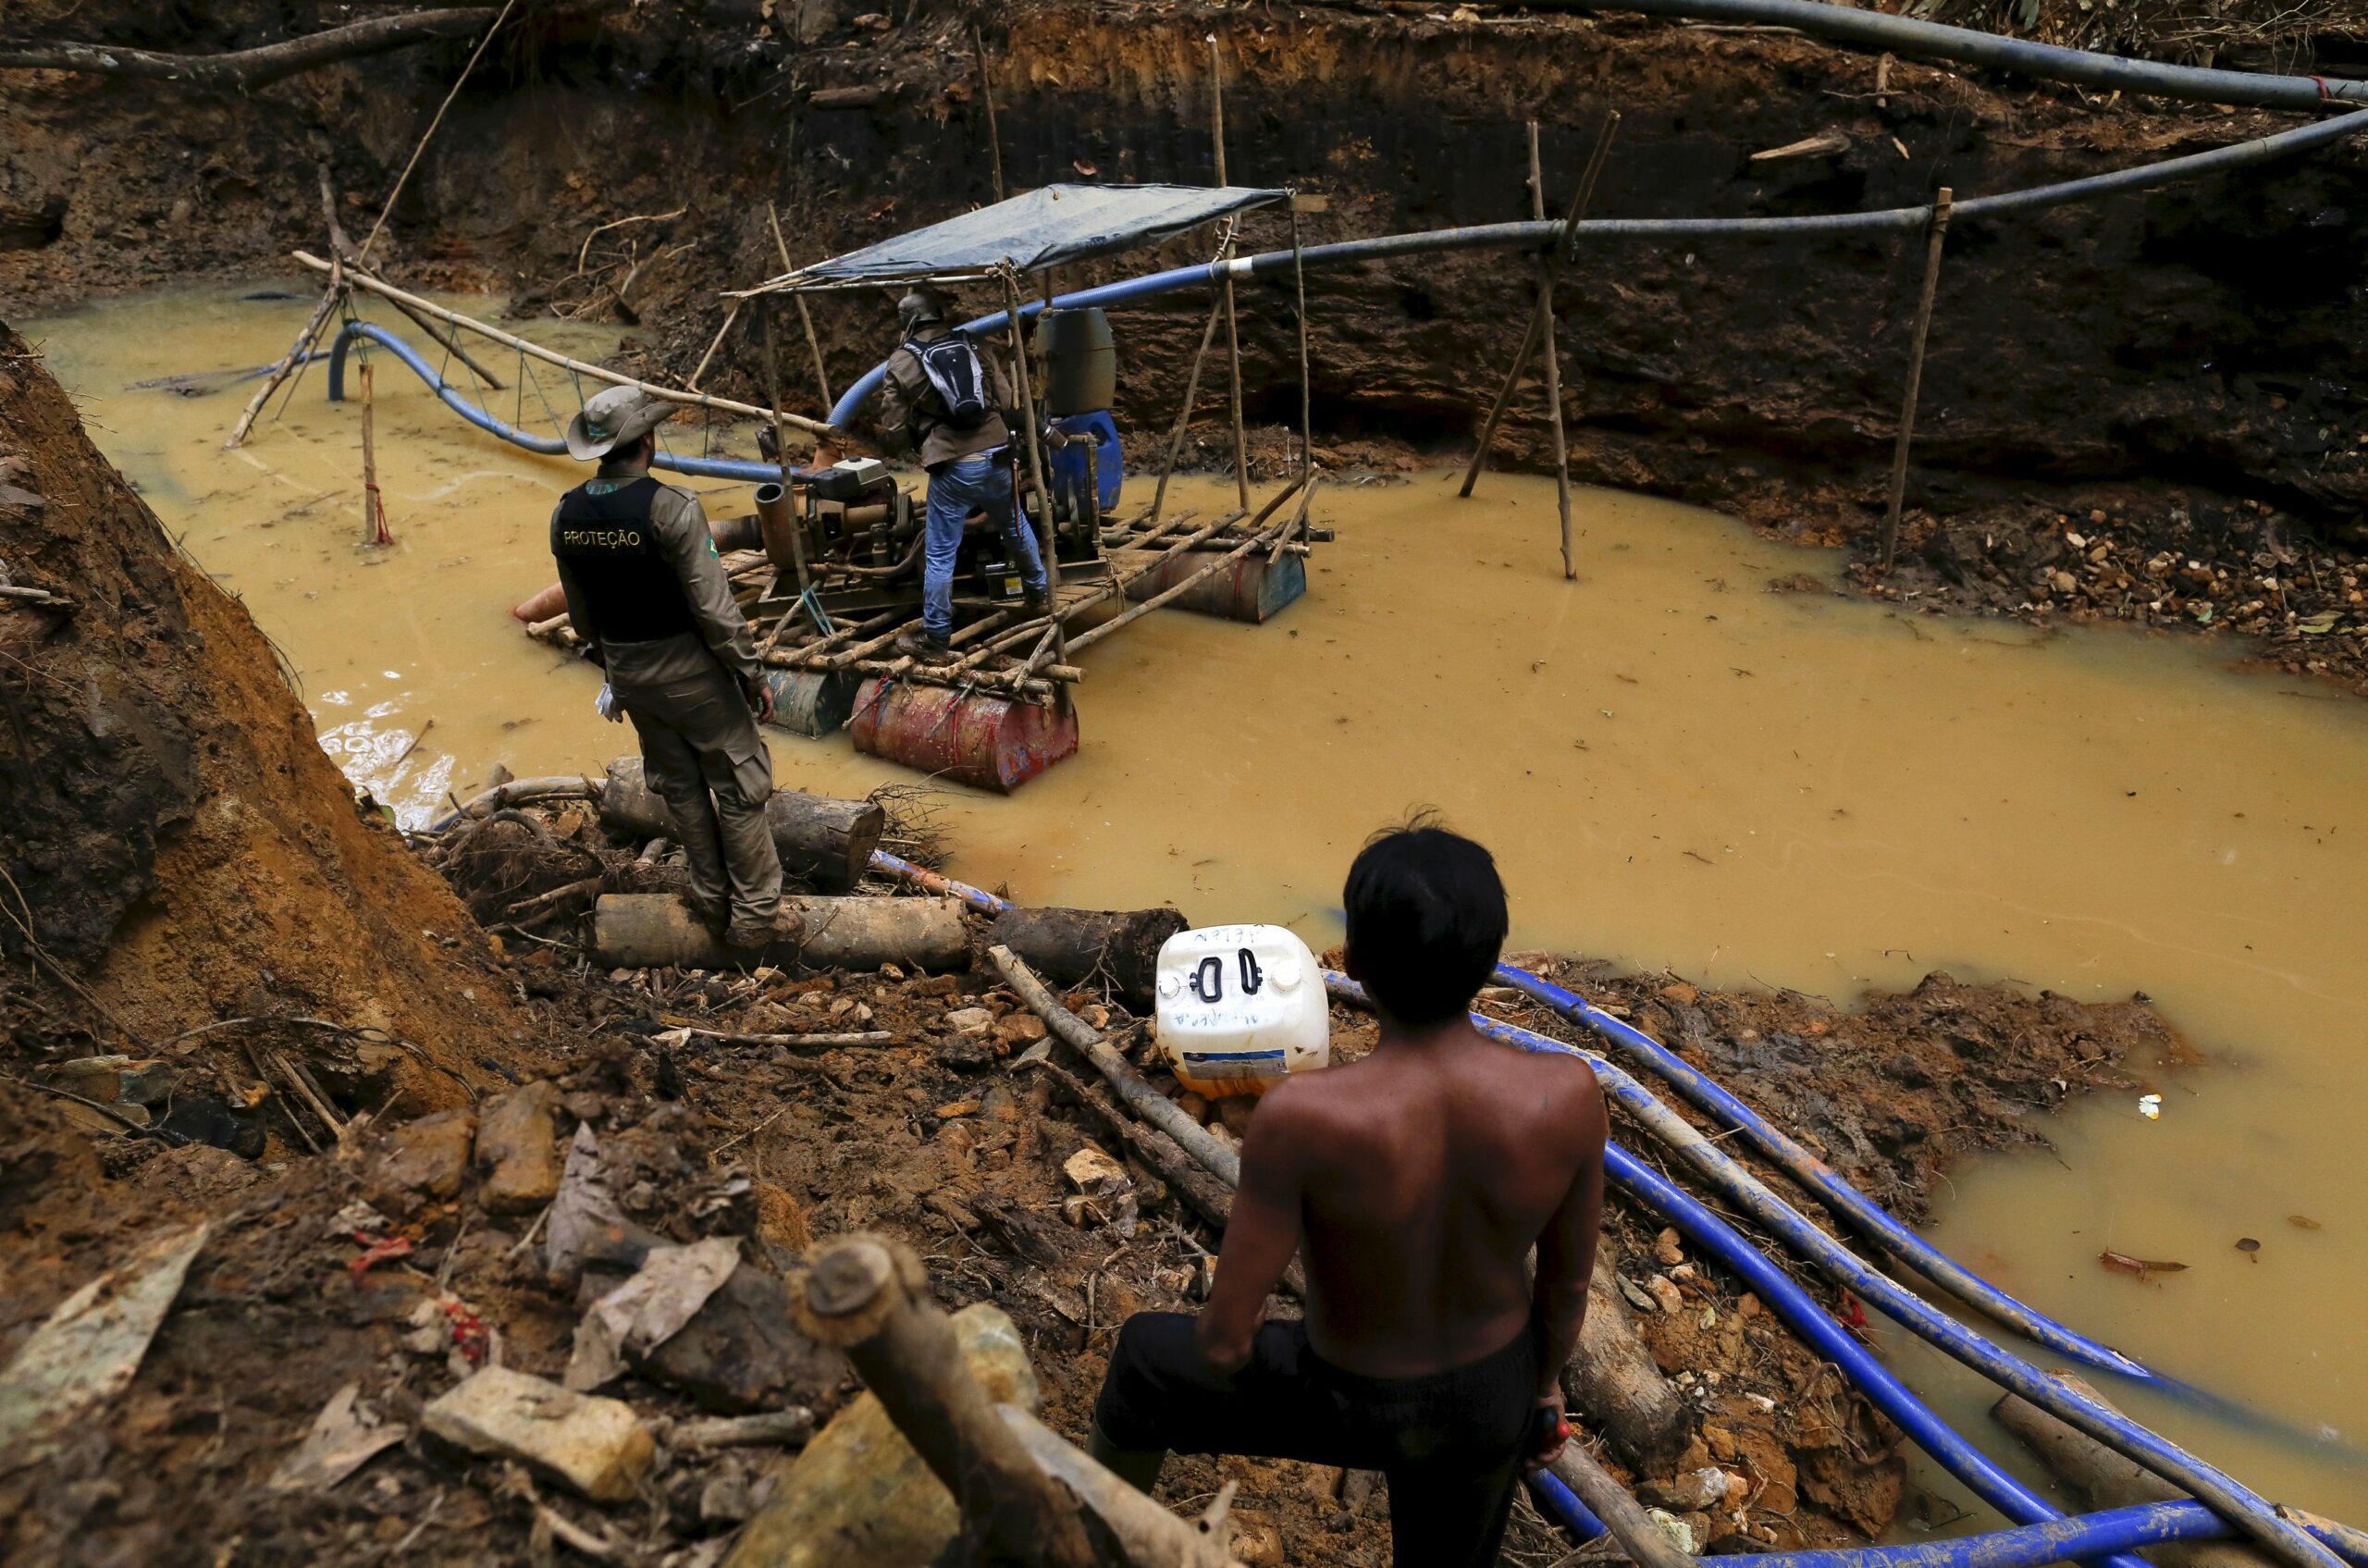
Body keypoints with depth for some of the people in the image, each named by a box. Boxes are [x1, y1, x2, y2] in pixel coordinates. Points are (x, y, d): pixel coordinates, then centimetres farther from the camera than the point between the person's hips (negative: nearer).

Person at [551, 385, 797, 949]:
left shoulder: (566, 515, -3)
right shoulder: (671, 508, -23)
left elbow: (581, 615, 9)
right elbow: (715, 609, -21)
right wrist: (753, 676, -11)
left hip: (626, 671, 6)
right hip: (689, 669, -6)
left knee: (679, 785, 21)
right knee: (738, 787, 7)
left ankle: (713, 898, 32)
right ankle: (755, 914, 14)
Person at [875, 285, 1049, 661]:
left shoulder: (902, 364, 0)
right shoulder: (974, 349, 8)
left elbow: (893, 433, 0)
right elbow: (1006, 399, 6)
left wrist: (918, 439, 21)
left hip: (952, 468, -4)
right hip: (997, 457, 4)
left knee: (940, 554, 4)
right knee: (1015, 526, 27)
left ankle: (935, 640, 9)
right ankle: (1038, 593, 46)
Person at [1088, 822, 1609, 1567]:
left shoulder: (1302, 1119, -40)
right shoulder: (1569, 1093, -29)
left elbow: (1225, 1335, -27)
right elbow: (1569, 1281, -10)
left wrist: (1223, 1355, -1)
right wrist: (1544, 1380, 12)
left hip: (1350, 1402, -3)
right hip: (1489, 1395, 3)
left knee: (1146, 1357, 27)